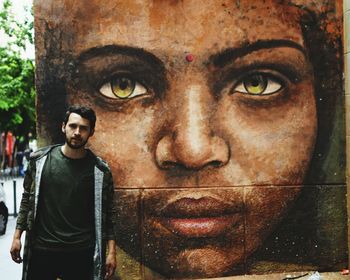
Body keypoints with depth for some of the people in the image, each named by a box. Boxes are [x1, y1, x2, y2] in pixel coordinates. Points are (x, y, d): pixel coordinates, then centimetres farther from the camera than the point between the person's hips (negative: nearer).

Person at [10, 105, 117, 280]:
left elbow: (108, 213, 0)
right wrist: (17, 236, 5)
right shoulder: (39, 160, 0)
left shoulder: (100, 170, -4)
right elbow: (27, 199, 8)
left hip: (81, 252, -1)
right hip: (41, 249, 1)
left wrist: (111, 251, -4)